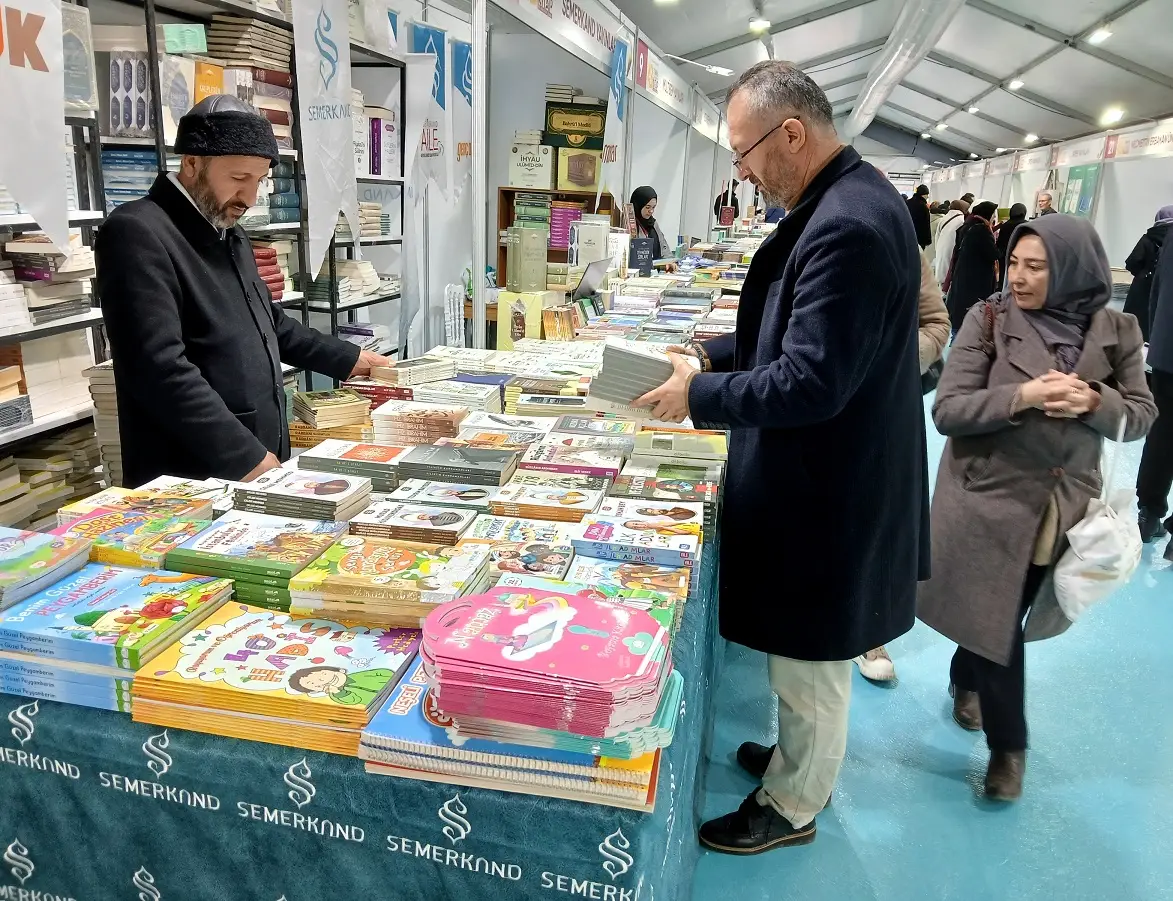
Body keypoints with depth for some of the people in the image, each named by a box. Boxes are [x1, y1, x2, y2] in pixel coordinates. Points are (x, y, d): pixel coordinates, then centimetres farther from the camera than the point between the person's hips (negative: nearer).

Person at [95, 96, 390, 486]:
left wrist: (347, 359, 25)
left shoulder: (230, 235, 15)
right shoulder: (137, 233, -15)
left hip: (262, 463, 9)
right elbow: (164, 371, -25)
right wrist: (248, 458, -25)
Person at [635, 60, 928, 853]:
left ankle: (791, 808, 33)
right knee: (808, 655, 26)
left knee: (809, 662, 11)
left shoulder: (848, 225, -27)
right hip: (829, 478, 10)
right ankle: (804, 759, 47)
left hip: (825, 492, -10)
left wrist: (697, 395, -17)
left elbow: (809, 384, -28)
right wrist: (715, 351, 6)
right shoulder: (849, 201, 6)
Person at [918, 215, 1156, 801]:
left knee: (1005, 618, 20)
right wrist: (1023, 395, -28)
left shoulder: (1115, 332, -2)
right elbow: (947, 410, -15)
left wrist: (1094, 402, -18)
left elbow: (1142, 417, 2)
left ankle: (965, 682, 49)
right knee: (995, 624, 4)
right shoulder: (988, 319, -11)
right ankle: (1008, 746, 25)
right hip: (989, 501, -3)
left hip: (1064, 508, 3)